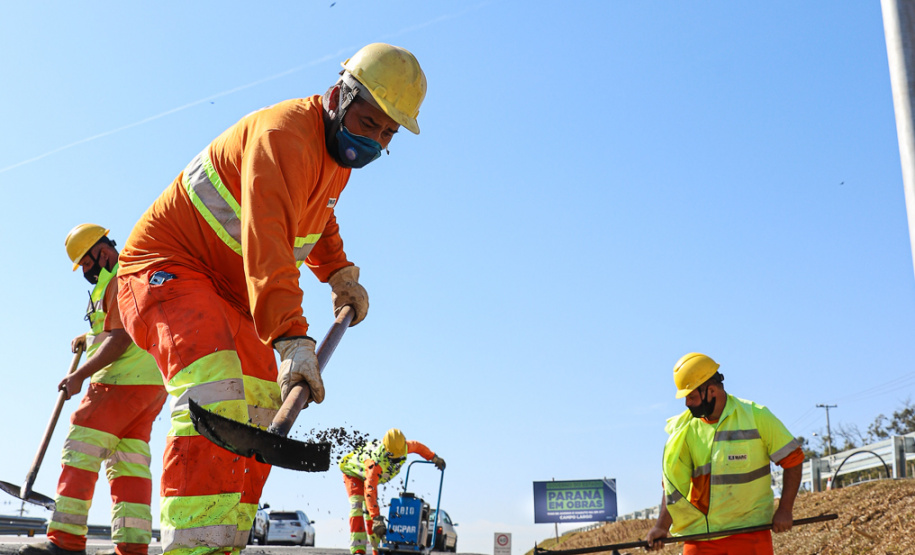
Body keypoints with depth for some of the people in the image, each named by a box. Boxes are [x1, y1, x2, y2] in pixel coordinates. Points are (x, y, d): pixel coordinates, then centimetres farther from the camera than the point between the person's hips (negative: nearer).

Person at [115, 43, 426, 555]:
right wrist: (293, 339, -48)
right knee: (217, 390, -33)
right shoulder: (285, 134, -25)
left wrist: (340, 272, 13)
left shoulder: (339, 149, 8)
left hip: (231, 296, 10)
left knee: (257, 422, 4)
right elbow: (266, 242, -39)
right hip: (165, 267, -10)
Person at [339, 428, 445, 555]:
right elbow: (369, 490, -53)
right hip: (353, 472, -6)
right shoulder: (376, 461, -47)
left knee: (370, 509, 4)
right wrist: (377, 519, -59)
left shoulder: (404, 447, -28)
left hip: (369, 475, 7)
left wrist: (434, 458, 7)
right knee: (357, 505, -24)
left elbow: (416, 446, -3)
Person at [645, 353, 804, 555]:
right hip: (699, 531, 3)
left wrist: (784, 510, -7)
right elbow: (674, 483, 1)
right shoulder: (684, 428, 1)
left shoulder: (756, 416, -5)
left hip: (750, 531, -2)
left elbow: (793, 459, -1)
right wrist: (662, 526, -9)